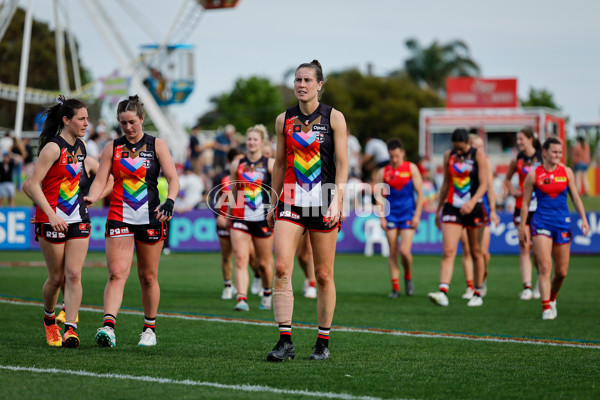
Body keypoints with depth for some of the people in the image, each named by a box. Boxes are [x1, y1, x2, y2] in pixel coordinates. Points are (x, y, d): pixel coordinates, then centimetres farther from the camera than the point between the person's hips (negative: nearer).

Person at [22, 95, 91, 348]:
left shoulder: (80, 146, 8)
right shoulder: (53, 148, -14)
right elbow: (32, 185, -19)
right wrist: (51, 215, -25)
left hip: (78, 220, 6)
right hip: (52, 220, -5)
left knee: (73, 274, -6)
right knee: (56, 277, 4)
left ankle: (70, 329, -10)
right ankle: (49, 320, 29)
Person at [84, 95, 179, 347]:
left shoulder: (156, 145, 4)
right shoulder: (112, 148, 8)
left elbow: (173, 178, -2)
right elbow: (100, 180, 4)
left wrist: (169, 202, -20)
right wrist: (91, 198, -17)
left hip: (151, 219, 0)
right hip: (119, 218, 0)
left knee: (148, 277, 7)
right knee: (117, 273, -13)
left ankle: (149, 328, 20)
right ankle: (108, 325, -24)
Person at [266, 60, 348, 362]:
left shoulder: (334, 118, 0)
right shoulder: (284, 120, 9)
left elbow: (342, 164, -3)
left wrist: (337, 201, -13)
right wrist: (273, 204, 16)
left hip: (323, 200, -2)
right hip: (291, 200, 2)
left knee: (323, 275, 2)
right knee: (281, 268, -12)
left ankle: (323, 342, 14)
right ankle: (285, 341, -10)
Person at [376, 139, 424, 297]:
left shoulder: (411, 168, 2)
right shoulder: (383, 172, 5)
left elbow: (420, 193, 2)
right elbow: (380, 197, 9)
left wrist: (417, 215, -5)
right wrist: (382, 217, -1)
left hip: (408, 215, -2)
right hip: (391, 215, 2)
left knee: (405, 251, -13)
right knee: (393, 253, 0)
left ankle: (408, 277, 14)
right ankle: (395, 287, 5)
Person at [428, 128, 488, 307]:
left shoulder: (478, 155, -4)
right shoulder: (448, 156, 7)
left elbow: (483, 184, -10)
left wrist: (472, 202, -27)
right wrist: (439, 209, 19)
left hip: (474, 208, -2)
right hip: (452, 207, 2)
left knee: (476, 252, 7)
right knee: (448, 251, -12)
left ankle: (477, 294, 18)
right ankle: (443, 292, -22)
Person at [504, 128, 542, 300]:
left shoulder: (542, 158, -3)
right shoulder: (517, 160, 6)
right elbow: (507, 179, 21)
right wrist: (513, 190, 4)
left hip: (540, 208, -2)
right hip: (522, 207, 2)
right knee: (524, 247, -7)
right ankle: (527, 287, -9)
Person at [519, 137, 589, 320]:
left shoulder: (566, 172, 5)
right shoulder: (533, 175, -2)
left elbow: (575, 197, 11)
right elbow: (525, 203, 4)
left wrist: (584, 219, 2)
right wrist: (522, 226, 3)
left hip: (563, 222, 3)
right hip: (541, 222, -3)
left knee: (561, 272, 7)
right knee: (545, 267, -15)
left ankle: (552, 298, 33)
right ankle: (546, 308, -15)